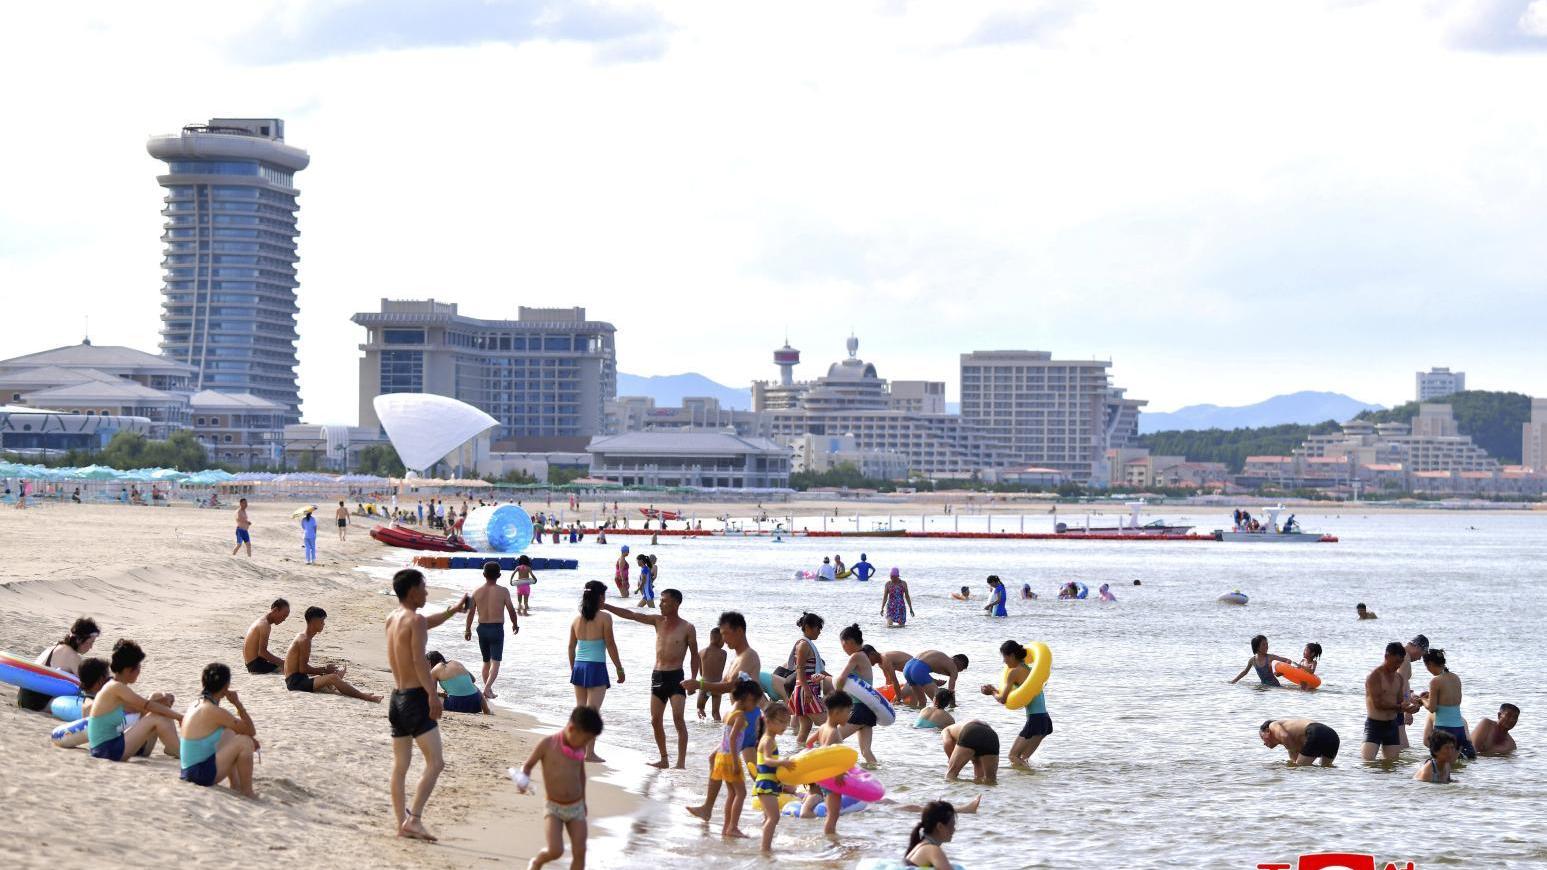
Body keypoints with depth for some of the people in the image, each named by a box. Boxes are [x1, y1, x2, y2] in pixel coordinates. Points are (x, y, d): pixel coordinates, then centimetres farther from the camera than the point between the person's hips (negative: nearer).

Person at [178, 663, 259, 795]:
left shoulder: (198, 704, 8)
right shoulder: (214, 712, -19)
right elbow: (251, 731, -11)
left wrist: (251, 740, 15)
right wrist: (238, 704, -8)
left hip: (188, 771, 9)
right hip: (201, 775, -9)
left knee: (230, 733, 26)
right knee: (244, 742, -9)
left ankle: (235, 786, 28)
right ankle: (247, 792, 1)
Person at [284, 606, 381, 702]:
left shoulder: (303, 637, 17)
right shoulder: (305, 640, -14)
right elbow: (303, 669, -19)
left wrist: (324, 669, 10)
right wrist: (324, 670, -9)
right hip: (295, 682, -12)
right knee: (333, 678, -26)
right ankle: (363, 696, -25)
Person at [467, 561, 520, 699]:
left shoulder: (477, 592, 0)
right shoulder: (503, 591, -8)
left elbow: (470, 612, 3)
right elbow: (511, 610, -4)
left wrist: (467, 629, 14)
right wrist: (515, 624, 13)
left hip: (482, 628, 4)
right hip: (497, 628, -4)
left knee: (486, 661, 19)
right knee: (495, 662, -4)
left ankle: (488, 689, 26)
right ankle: (487, 688, -23)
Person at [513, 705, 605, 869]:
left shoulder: (580, 747, 0)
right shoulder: (547, 745, -14)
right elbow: (527, 765, -3)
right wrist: (523, 781, -23)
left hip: (576, 808, 4)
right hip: (553, 808, -4)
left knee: (579, 852, -3)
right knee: (555, 851, -17)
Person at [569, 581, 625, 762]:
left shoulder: (577, 620, 6)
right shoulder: (604, 618, -10)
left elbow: (571, 647, 12)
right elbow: (611, 646, -9)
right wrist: (619, 669, 0)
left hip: (579, 666, 5)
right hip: (596, 667, -5)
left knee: (580, 710, 15)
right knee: (592, 711, -5)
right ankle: (589, 752, -7)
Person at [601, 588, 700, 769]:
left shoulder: (687, 628, -3)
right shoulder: (658, 621, 8)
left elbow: (694, 655, 2)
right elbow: (631, 615, 5)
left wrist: (693, 679, -7)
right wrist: (605, 607, -1)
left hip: (675, 676, -5)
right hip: (657, 676, 5)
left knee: (678, 718, -14)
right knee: (655, 720, 4)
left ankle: (681, 762, -14)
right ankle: (663, 759, 15)